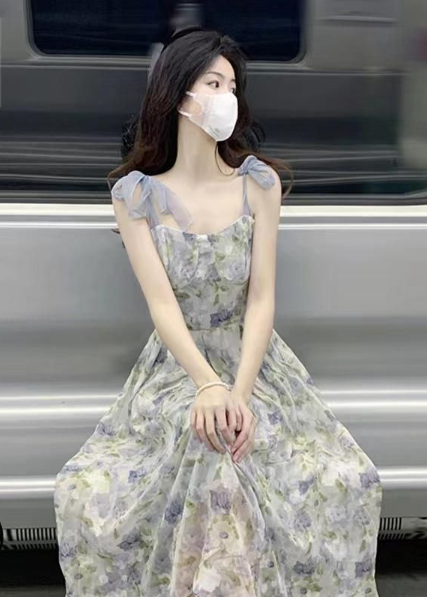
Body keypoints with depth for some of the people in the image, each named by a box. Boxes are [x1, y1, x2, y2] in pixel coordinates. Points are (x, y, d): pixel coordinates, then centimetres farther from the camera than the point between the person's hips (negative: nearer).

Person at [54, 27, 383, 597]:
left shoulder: (259, 182, -2)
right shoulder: (136, 192, -5)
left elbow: (262, 298, -9)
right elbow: (162, 305, -12)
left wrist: (241, 392, -23)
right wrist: (208, 385, -29)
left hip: (255, 361, 1)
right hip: (176, 367, 0)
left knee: (347, 484, -21)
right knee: (86, 494, -25)